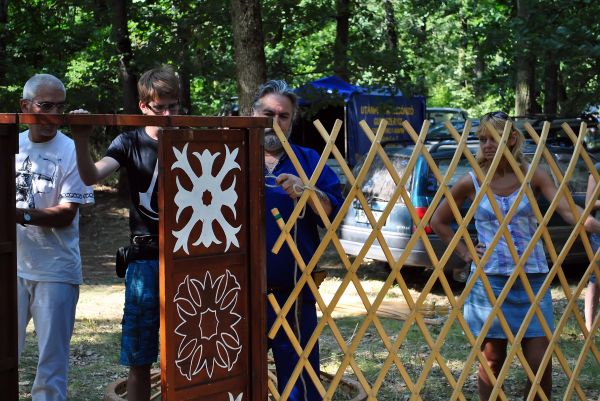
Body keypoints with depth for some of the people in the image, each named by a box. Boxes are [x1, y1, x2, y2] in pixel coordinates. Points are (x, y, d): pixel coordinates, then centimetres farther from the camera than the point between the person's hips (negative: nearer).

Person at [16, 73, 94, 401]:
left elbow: (66, 214, -13)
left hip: (56, 270, -4)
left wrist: (22, 214, -26)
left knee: (51, 355, 4)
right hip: (13, 264, 4)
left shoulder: (71, 151, -8)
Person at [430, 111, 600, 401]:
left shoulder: (533, 176, -1)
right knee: (492, 360, 7)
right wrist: (464, 252, 1)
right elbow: (438, 221, 11)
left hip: (532, 279, 0)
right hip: (490, 281, 0)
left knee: (540, 362, 0)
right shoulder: (471, 182, 0)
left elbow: (567, 209, -15)